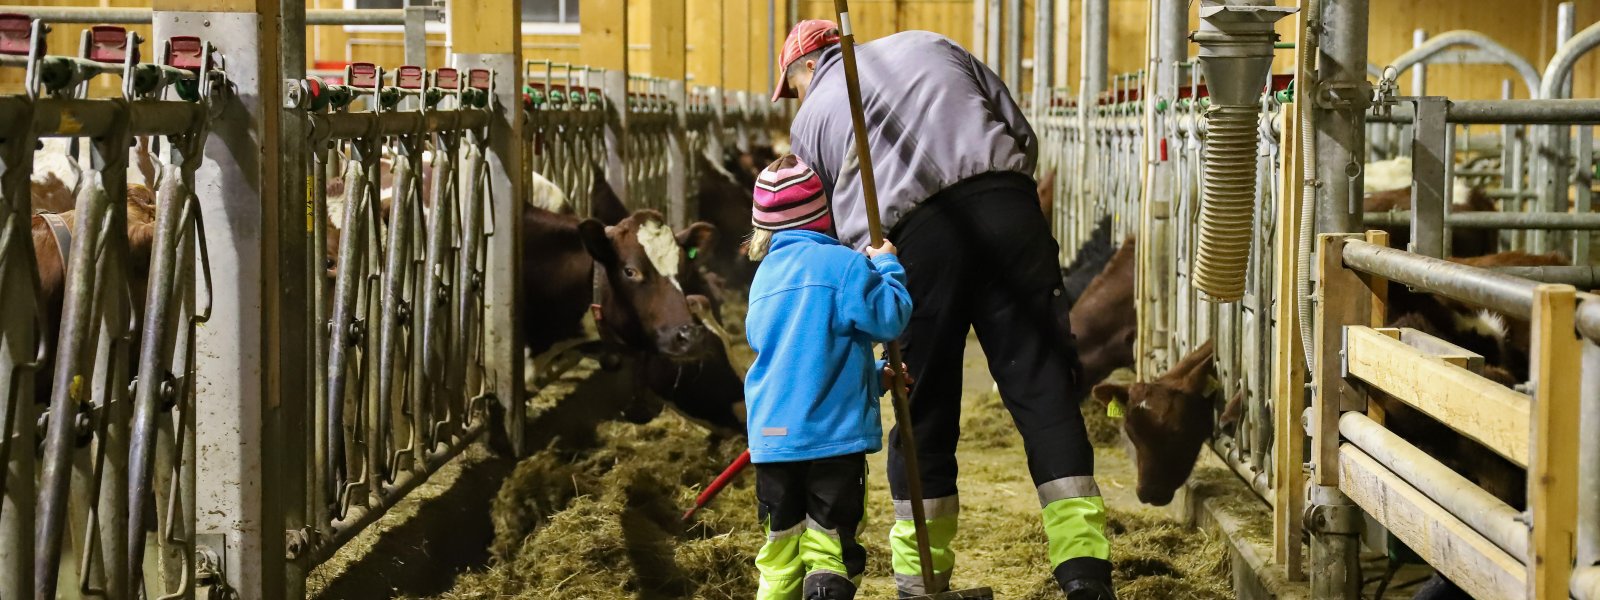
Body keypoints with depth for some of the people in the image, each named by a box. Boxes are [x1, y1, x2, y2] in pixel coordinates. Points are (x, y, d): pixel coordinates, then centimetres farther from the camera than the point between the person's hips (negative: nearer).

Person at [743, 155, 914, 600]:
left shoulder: (764, 276, 16)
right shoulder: (843, 263, -8)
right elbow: (889, 319, -12)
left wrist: (871, 378, 25)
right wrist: (887, 266, 5)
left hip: (771, 436, 6)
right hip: (833, 433, -6)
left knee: (780, 551, 13)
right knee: (830, 552, -4)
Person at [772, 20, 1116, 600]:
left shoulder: (811, 120, 22)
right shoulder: (931, 46, 28)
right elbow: (1023, 134, 20)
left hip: (916, 235, -1)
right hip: (1008, 203, 1)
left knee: (926, 409, 9)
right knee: (1042, 386, -1)